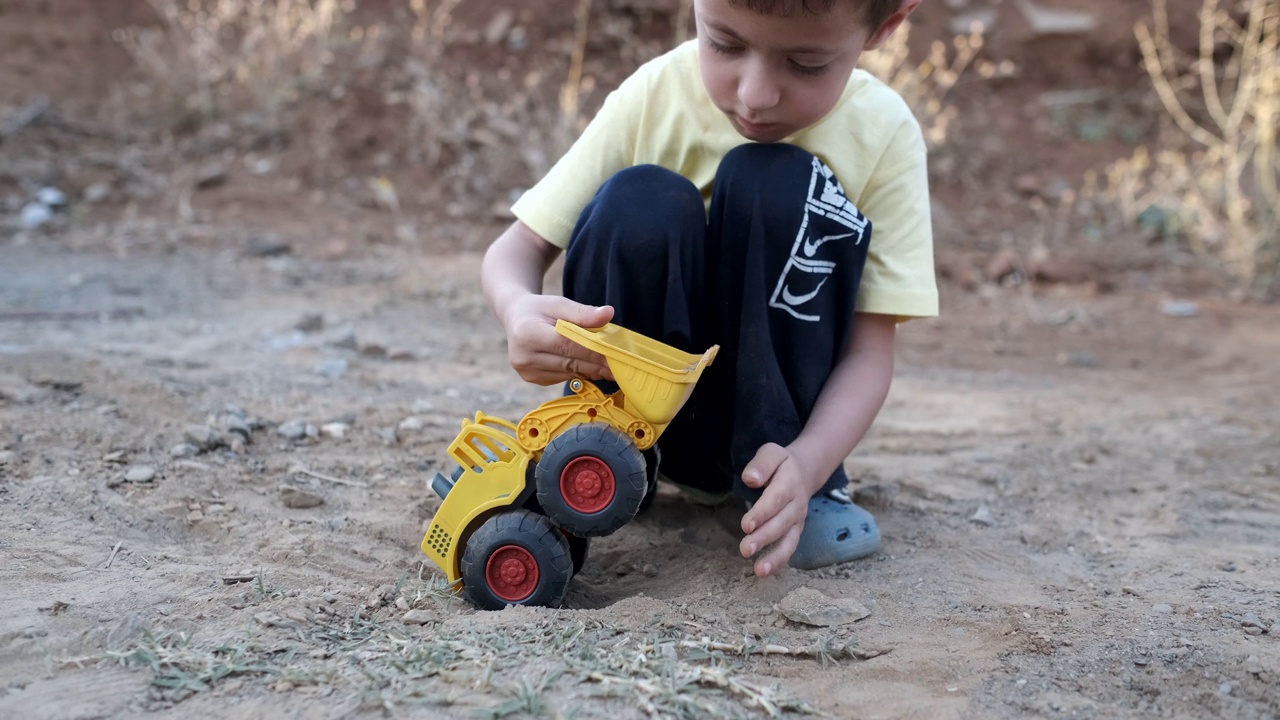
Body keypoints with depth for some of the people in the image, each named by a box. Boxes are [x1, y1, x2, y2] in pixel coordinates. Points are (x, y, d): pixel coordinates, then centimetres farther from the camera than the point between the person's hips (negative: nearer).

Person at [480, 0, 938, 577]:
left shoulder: (883, 136, -16)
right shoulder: (655, 96, -15)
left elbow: (869, 350, -17)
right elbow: (519, 247, -13)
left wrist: (808, 464, -37)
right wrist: (518, 308, -38)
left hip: (768, 396, 0)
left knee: (777, 187, -27)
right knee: (638, 201, -29)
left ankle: (784, 488, -18)